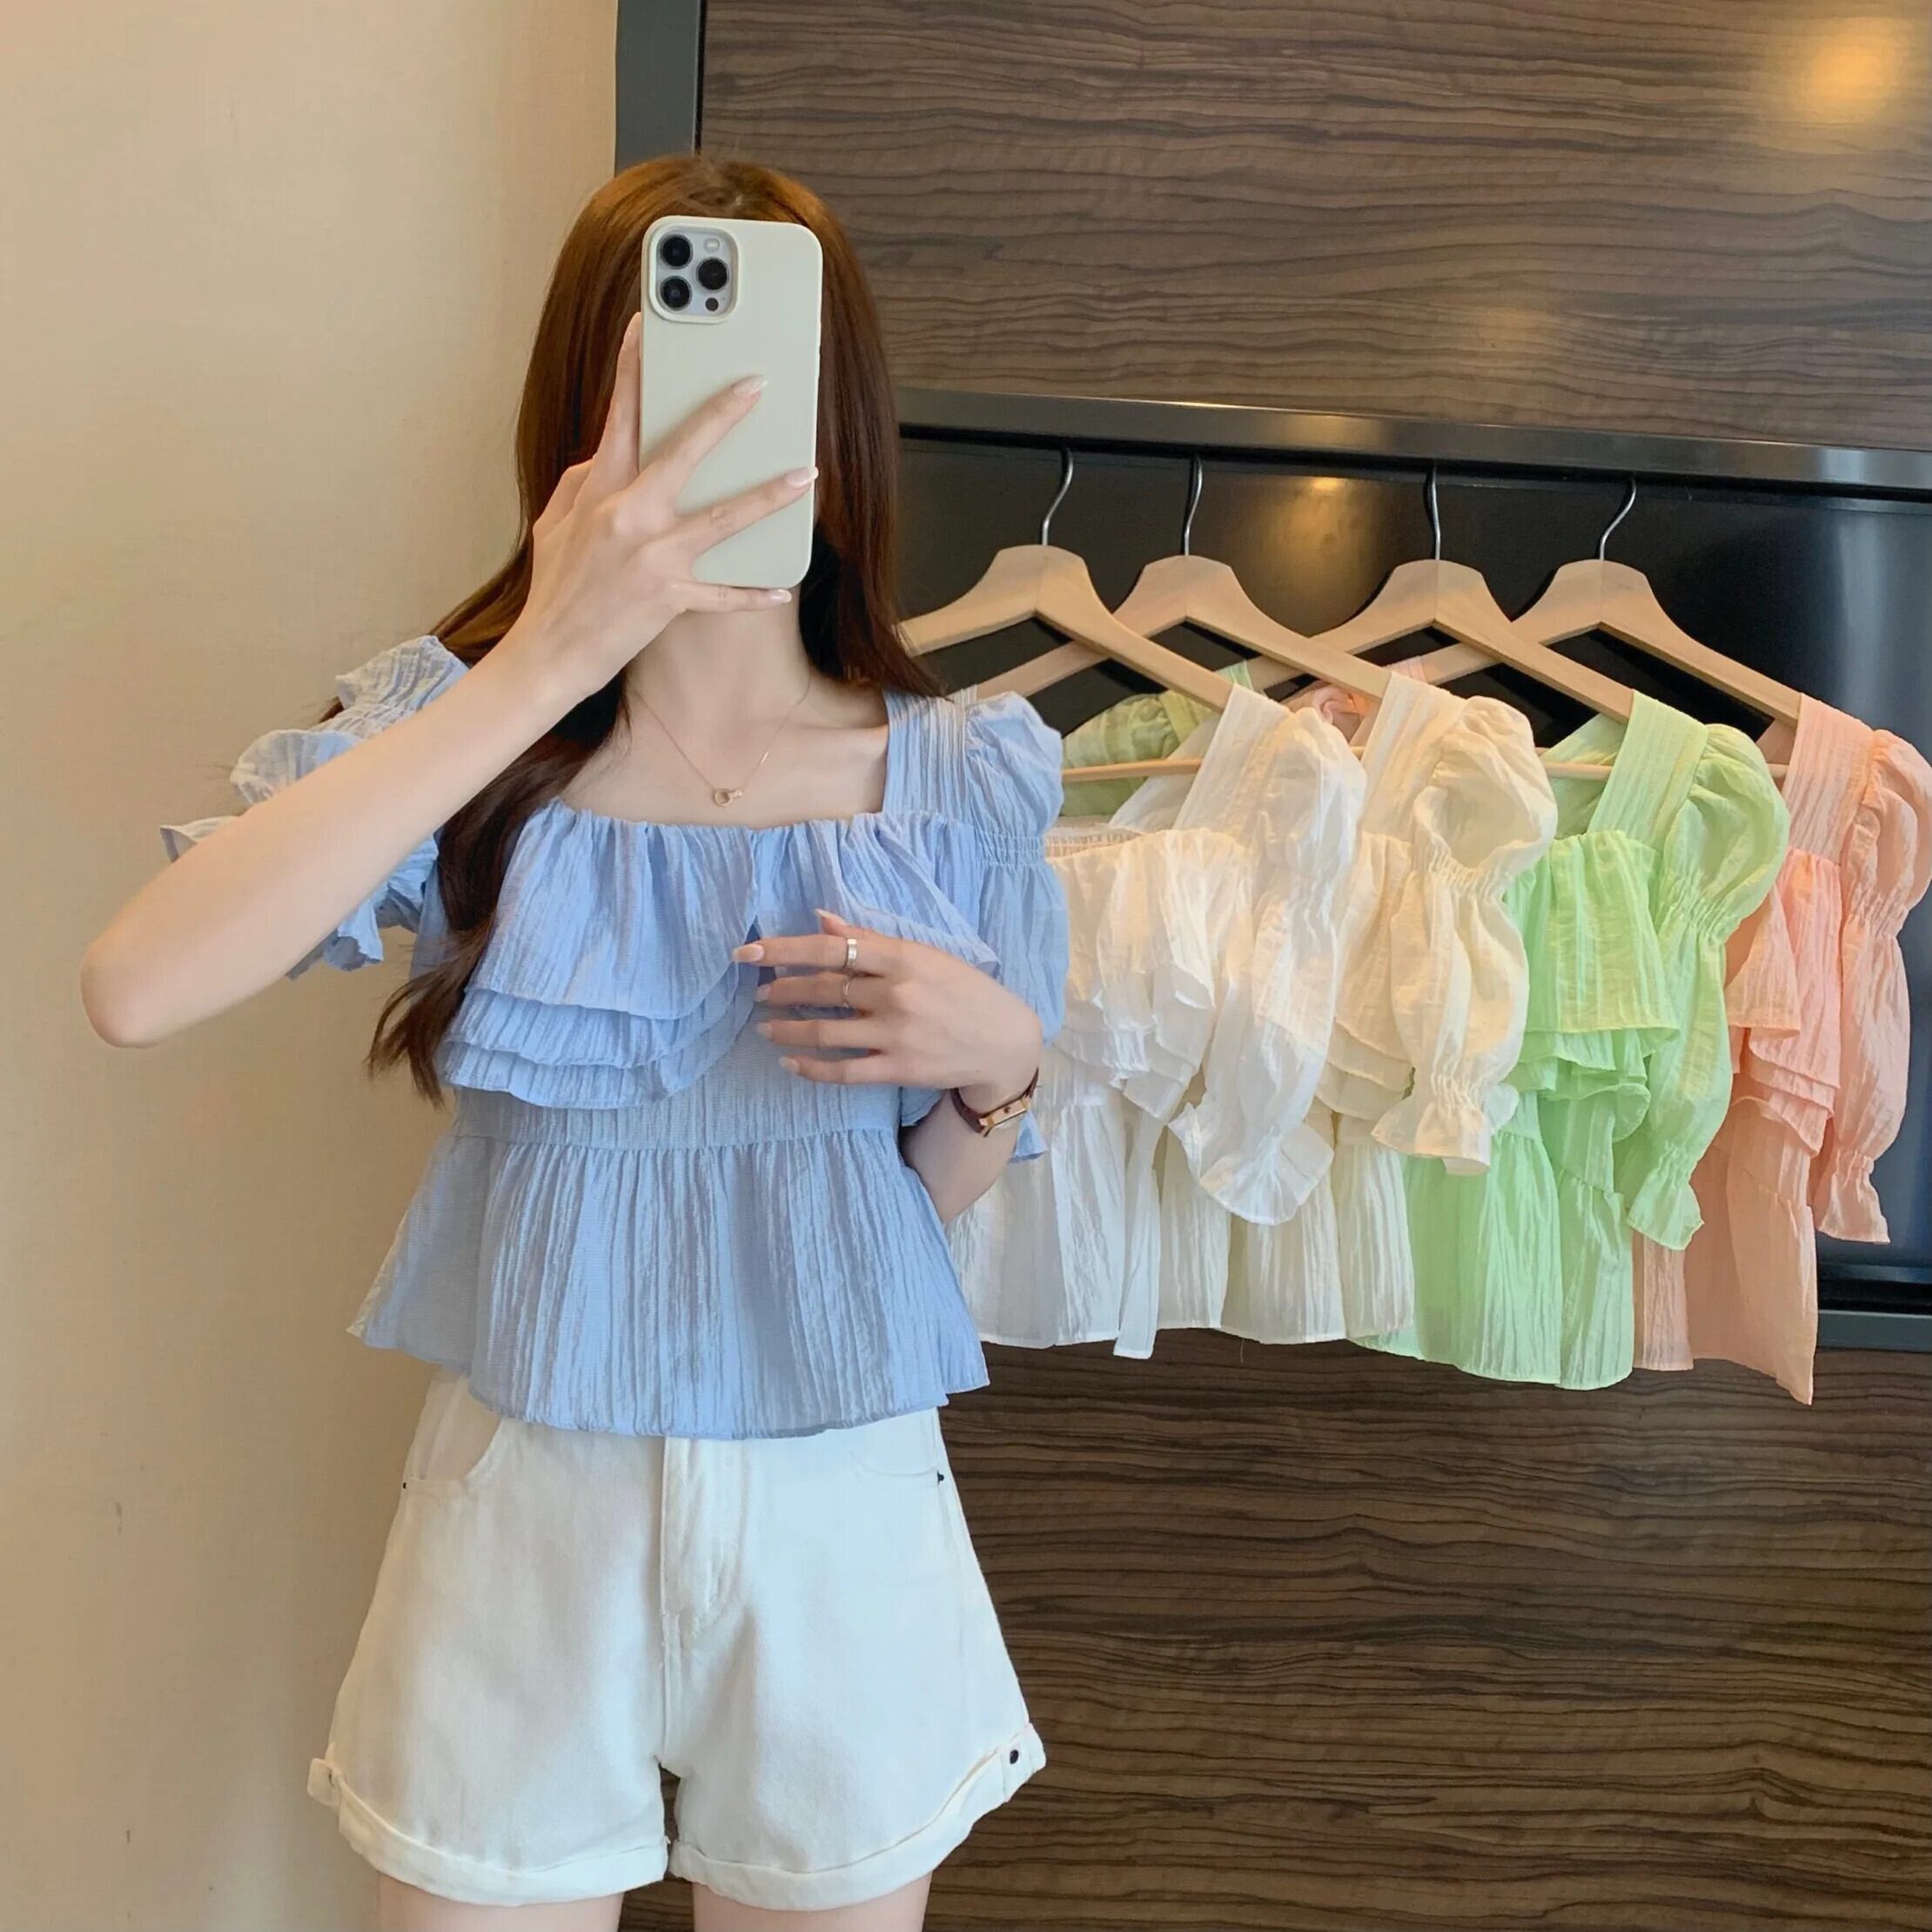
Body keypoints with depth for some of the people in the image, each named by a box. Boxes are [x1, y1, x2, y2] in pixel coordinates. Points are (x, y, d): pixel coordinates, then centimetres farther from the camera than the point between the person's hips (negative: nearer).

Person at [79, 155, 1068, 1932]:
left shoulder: (964, 777, -5)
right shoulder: (463, 726, -9)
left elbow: (934, 1193, 6)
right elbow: (138, 989, -28)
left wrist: (998, 1061, -17)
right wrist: (539, 663, -31)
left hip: (840, 1517, 1)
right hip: (526, 1506, -1)